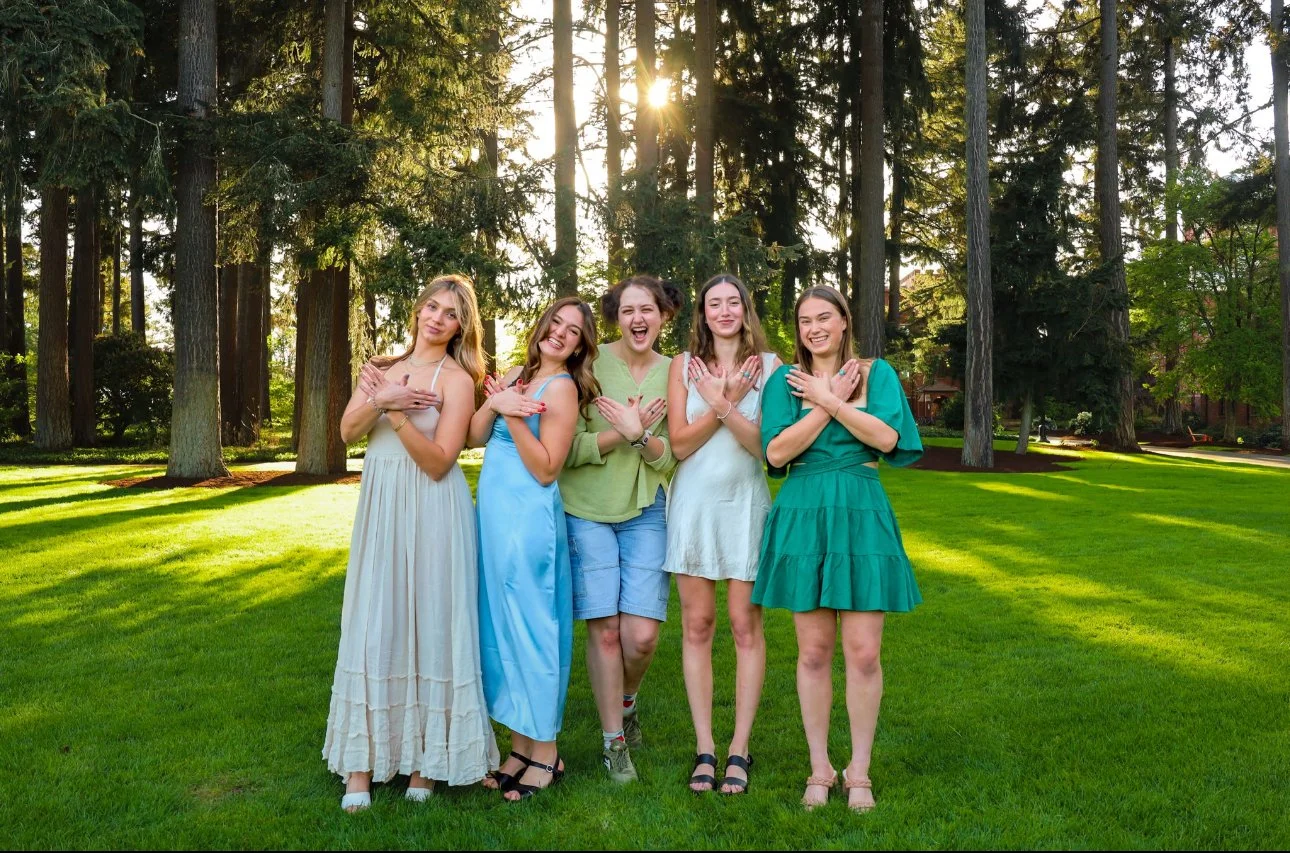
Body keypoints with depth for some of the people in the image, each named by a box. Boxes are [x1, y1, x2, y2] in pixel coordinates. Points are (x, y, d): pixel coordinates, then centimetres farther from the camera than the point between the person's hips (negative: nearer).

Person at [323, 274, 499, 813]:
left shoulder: (457, 380, -4)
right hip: (379, 507, 4)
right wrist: (381, 399, -16)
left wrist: (395, 414, -21)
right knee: (373, 624, 3)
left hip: (431, 511, -4)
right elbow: (347, 432, 0)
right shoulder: (383, 368, 11)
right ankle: (363, 762, 9)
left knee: (427, 623, 1)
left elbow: (438, 462, -12)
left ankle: (424, 758, 12)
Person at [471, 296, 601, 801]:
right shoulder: (516, 376, 13)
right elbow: (475, 437, 10)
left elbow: (545, 470, -14)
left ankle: (545, 754, 11)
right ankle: (520, 745, 21)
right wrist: (494, 406, -8)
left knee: (529, 627, -1)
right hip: (494, 514, 8)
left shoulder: (562, 387, -9)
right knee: (499, 627, 11)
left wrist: (513, 414, -18)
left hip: (528, 518, -8)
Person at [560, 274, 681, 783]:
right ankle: (614, 740, 16)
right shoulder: (591, 364, -3)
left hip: (645, 511, 2)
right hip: (587, 510, -1)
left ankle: (626, 703, 27)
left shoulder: (674, 374, 4)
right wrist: (618, 434, -20)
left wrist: (640, 435, -18)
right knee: (604, 628, -2)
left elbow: (674, 458, -1)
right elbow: (568, 449, -7)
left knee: (642, 635, -6)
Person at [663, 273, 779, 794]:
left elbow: (766, 444, -8)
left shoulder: (768, 365, 1)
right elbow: (679, 443, -4)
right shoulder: (684, 364, 5)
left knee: (745, 626, 1)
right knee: (697, 625, 4)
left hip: (744, 503, -1)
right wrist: (724, 401, -12)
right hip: (693, 503, 1)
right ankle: (704, 747, 13)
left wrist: (724, 405, -19)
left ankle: (739, 749, 11)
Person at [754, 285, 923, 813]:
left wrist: (828, 399, -11)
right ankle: (819, 770, 18)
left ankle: (859, 771, 13)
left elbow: (887, 437, -9)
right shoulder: (785, 381, 7)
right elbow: (776, 453, -6)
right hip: (803, 516, 1)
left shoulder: (876, 373, 7)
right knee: (814, 651, 5)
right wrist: (829, 403, -9)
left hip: (861, 516, 0)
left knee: (863, 652, -2)